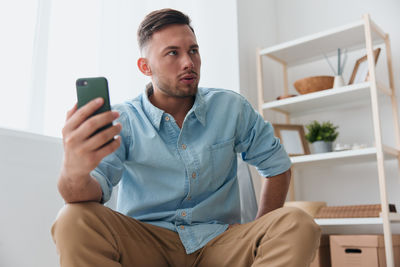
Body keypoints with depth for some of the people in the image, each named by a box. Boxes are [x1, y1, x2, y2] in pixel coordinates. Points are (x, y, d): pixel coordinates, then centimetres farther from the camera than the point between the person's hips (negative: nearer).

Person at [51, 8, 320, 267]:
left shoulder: (231, 108, 4)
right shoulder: (122, 120, -3)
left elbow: (277, 164, 13)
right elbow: (95, 187, -18)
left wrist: (259, 236, 3)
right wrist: (74, 173, -44)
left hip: (218, 239, 2)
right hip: (146, 244, -1)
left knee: (298, 224, -24)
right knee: (73, 221, -30)